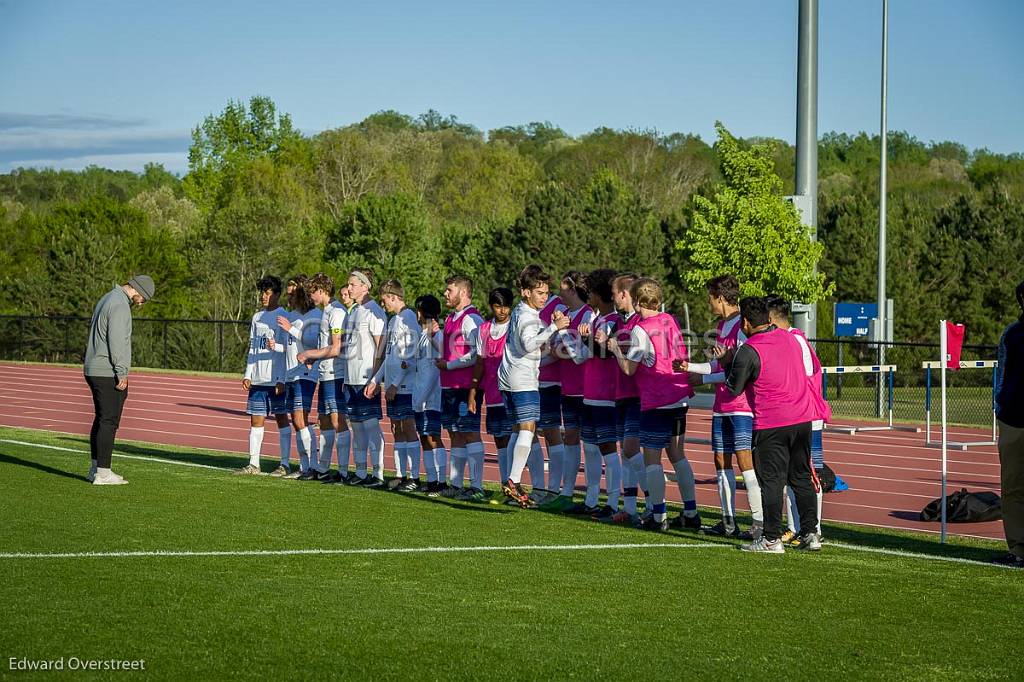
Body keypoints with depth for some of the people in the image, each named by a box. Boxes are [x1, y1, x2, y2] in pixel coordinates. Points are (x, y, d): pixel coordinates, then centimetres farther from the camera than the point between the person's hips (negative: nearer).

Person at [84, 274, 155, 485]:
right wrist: (122, 373, -18)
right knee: (109, 422, -7)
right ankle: (102, 473, -7)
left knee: (101, 420, 15)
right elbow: (116, 341, -21)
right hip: (109, 373, -10)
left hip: (93, 371, 10)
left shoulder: (107, 299, 17)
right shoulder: (120, 305, -15)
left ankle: (95, 468, 19)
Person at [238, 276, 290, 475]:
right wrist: (248, 374, 14)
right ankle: (253, 464, 8)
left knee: (281, 419, 0)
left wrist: (275, 346, -25)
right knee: (256, 420, 5)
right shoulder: (257, 317, 15)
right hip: (258, 378, 6)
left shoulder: (283, 317, -5)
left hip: (276, 379, -6)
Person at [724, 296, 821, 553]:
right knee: (802, 477, 13)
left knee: (771, 481, -1)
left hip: (771, 423, -6)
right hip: (803, 418, 6)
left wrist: (728, 364, 14)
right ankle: (810, 534, 14)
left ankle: (772, 539, 0)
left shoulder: (748, 351, -12)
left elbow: (735, 388, -5)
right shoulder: (790, 339, 8)